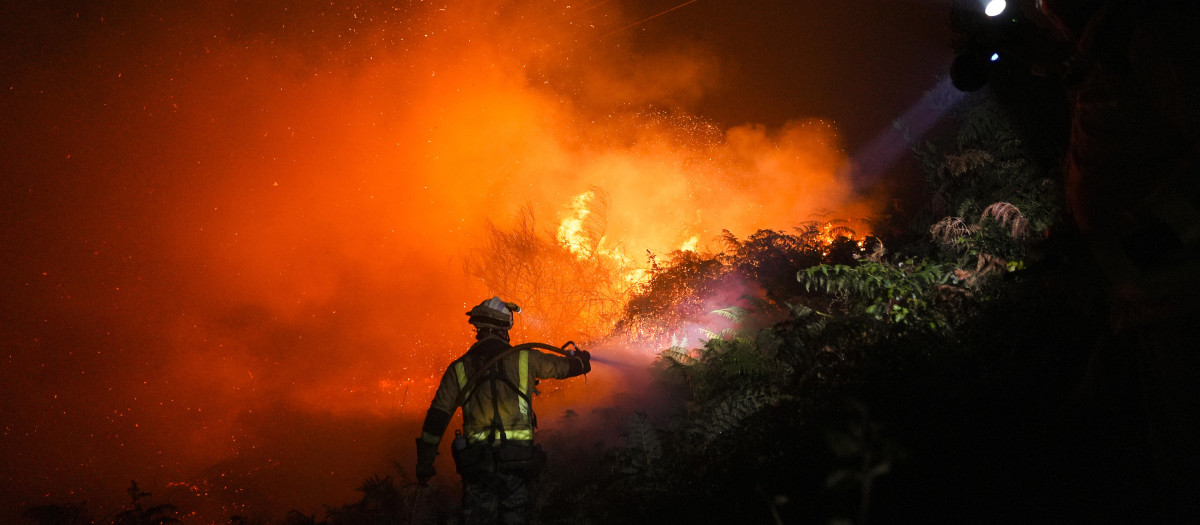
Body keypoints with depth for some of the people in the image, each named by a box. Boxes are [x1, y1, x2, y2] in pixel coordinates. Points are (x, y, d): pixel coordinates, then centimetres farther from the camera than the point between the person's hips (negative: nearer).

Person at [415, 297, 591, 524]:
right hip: (517, 460, 0)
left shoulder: (459, 368, 4)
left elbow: (436, 419, 4)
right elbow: (564, 366, 18)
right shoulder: (524, 359, 1)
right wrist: (582, 359, 42)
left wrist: (424, 464, 13)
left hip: (477, 461, 0)